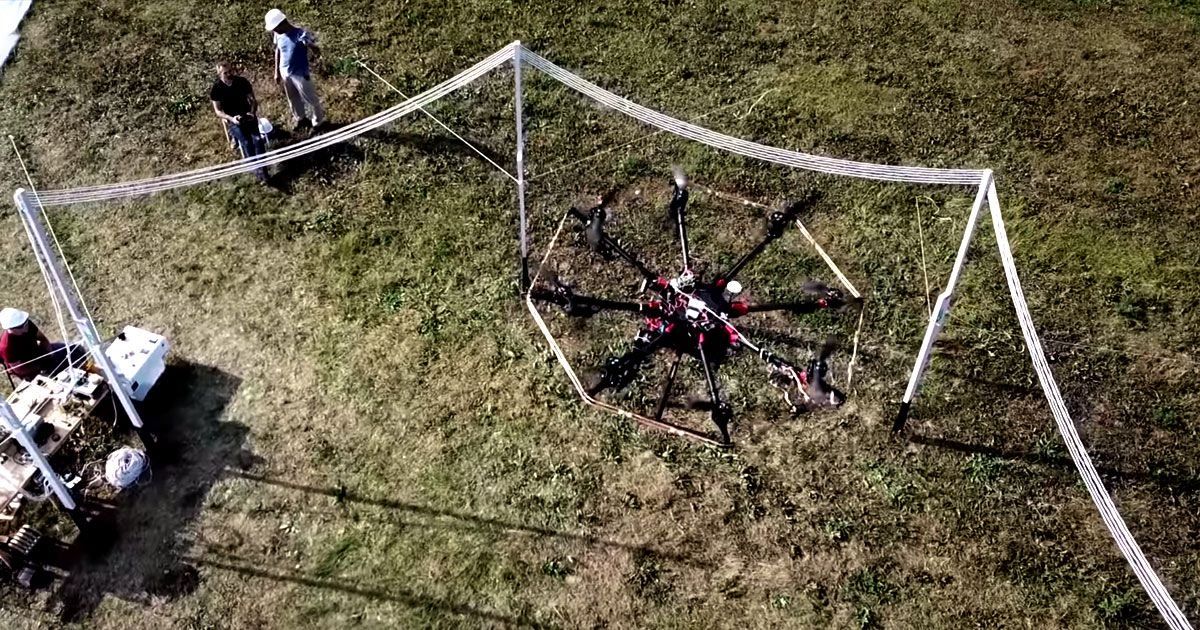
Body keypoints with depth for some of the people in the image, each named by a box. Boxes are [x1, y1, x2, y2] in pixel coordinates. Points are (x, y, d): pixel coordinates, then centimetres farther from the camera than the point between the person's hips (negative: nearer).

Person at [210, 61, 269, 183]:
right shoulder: (216, 88, -6)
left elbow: (253, 100, 6)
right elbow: (218, 111, -4)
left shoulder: (242, 81, 0)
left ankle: (261, 170, -32)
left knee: (257, 138, -27)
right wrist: (231, 118, -23)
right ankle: (258, 170, -30)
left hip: (247, 115, 2)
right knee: (246, 141, -29)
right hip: (231, 119, -2)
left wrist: (252, 112, -15)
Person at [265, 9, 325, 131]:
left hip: (300, 74, -6)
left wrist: (311, 46, -47)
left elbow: (317, 52, -24)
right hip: (285, 73, 6)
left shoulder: (301, 34, -27)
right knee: (293, 99, 25)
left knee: (310, 99, 13)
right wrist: (277, 72, 11)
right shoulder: (278, 34, -9)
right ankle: (300, 118, 49)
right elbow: (278, 52, 7)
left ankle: (318, 120, 38)